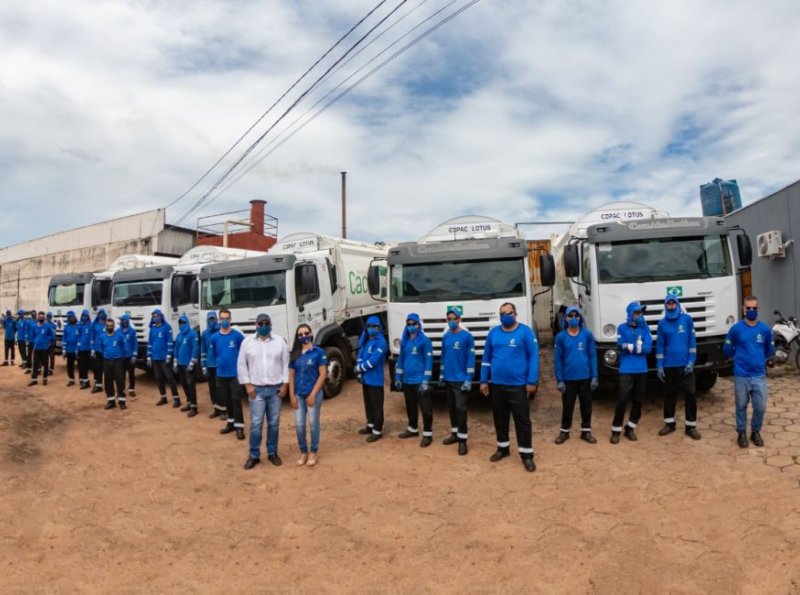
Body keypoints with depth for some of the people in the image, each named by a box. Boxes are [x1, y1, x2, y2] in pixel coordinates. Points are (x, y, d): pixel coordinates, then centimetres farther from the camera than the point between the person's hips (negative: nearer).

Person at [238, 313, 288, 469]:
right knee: (256, 424, -1)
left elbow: (286, 364, 3)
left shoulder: (280, 341, 1)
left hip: (276, 389, 1)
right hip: (256, 389, -1)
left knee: (274, 423, 9)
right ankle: (254, 455, 13)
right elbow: (241, 365, 2)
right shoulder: (247, 342, 0)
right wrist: (247, 385, -4)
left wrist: (285, 384, -3)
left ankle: (272, 453, 23)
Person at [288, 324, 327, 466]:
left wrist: (313, 394, -13)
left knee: (313, 423, 6)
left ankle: (313, 453, 20)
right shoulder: (295, 354, 6)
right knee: (299, 424, 6)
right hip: (298, 394, 4)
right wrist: (292, 395, -1)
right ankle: (303, 452, 22)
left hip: (314, 393, -3)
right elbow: (291, 376, 7)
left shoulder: (319, 352, -6)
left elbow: (323, 374, -9)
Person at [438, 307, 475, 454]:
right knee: (451, 407, 14)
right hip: (447, 379, 6)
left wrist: (468, 379, -15)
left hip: (460, 379, -6)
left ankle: (463, 440, -1)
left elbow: (471, 358, -10)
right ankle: (455, 434, 27)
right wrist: (441, 376, 13)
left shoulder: (467, 336, -9)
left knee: (460, 408, -6)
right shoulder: (445, 336, 7)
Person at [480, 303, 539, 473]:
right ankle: (503, 448, 31)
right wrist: (483, 380, 8)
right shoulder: (493, 333, 7)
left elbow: (534, 356, -7)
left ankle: (526, 455, 9)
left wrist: (532, 381, -12)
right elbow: (486, 358, 12)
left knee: (522, 420, 0)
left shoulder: (525, 331, -5)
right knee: (499, 418, 15)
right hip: (497, 384, 5)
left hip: (518, 385, -4)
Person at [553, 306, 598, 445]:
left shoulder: (587, 334, -3)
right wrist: (559, 380, -6)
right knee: (567, 406, 10)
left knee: (586, 405, 11)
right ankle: (564, 431, 24)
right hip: (568, 379, -1)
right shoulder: (561, 337, -4)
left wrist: (594, 377, -4)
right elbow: (557, 359, -3)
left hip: (585, 378, 1)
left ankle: (586, 431, 26)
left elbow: (593, 356, 0)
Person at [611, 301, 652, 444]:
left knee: (638, 400, 8)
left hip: (641, 370, 3)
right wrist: (638, 346, -10)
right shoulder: (622, 328, 1)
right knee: (622, 400, -8)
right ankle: (616, 430, 1)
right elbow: (622, 347, -12)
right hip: (626, 370, -3)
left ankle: (630, 428, 22)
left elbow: (648, 347, -6)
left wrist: (630, 346, -11)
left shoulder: (644, 328, 6)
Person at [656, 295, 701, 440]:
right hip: (668, 366, 2)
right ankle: (669, 423, 22)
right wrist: (659, 366, -1)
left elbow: (692, 341, -2)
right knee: (669, 395, 10)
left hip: (685, 365, -2)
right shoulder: (662, 323, 4)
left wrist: (691, 361, -10)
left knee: (690, 395, 0)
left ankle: (691, 426, 8)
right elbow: (659, 346, 5)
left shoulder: (687, 319, -1)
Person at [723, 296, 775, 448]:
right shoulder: (736, 329, -6)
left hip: (759, 375, 1)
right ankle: (742, 433, 23)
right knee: (741, 406, 9)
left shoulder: (765, 329, -1)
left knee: (760, 407, 3)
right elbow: (727, 349, 8)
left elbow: (770, 350, 16)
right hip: (741, 375, -1)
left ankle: (756, 431, 24)